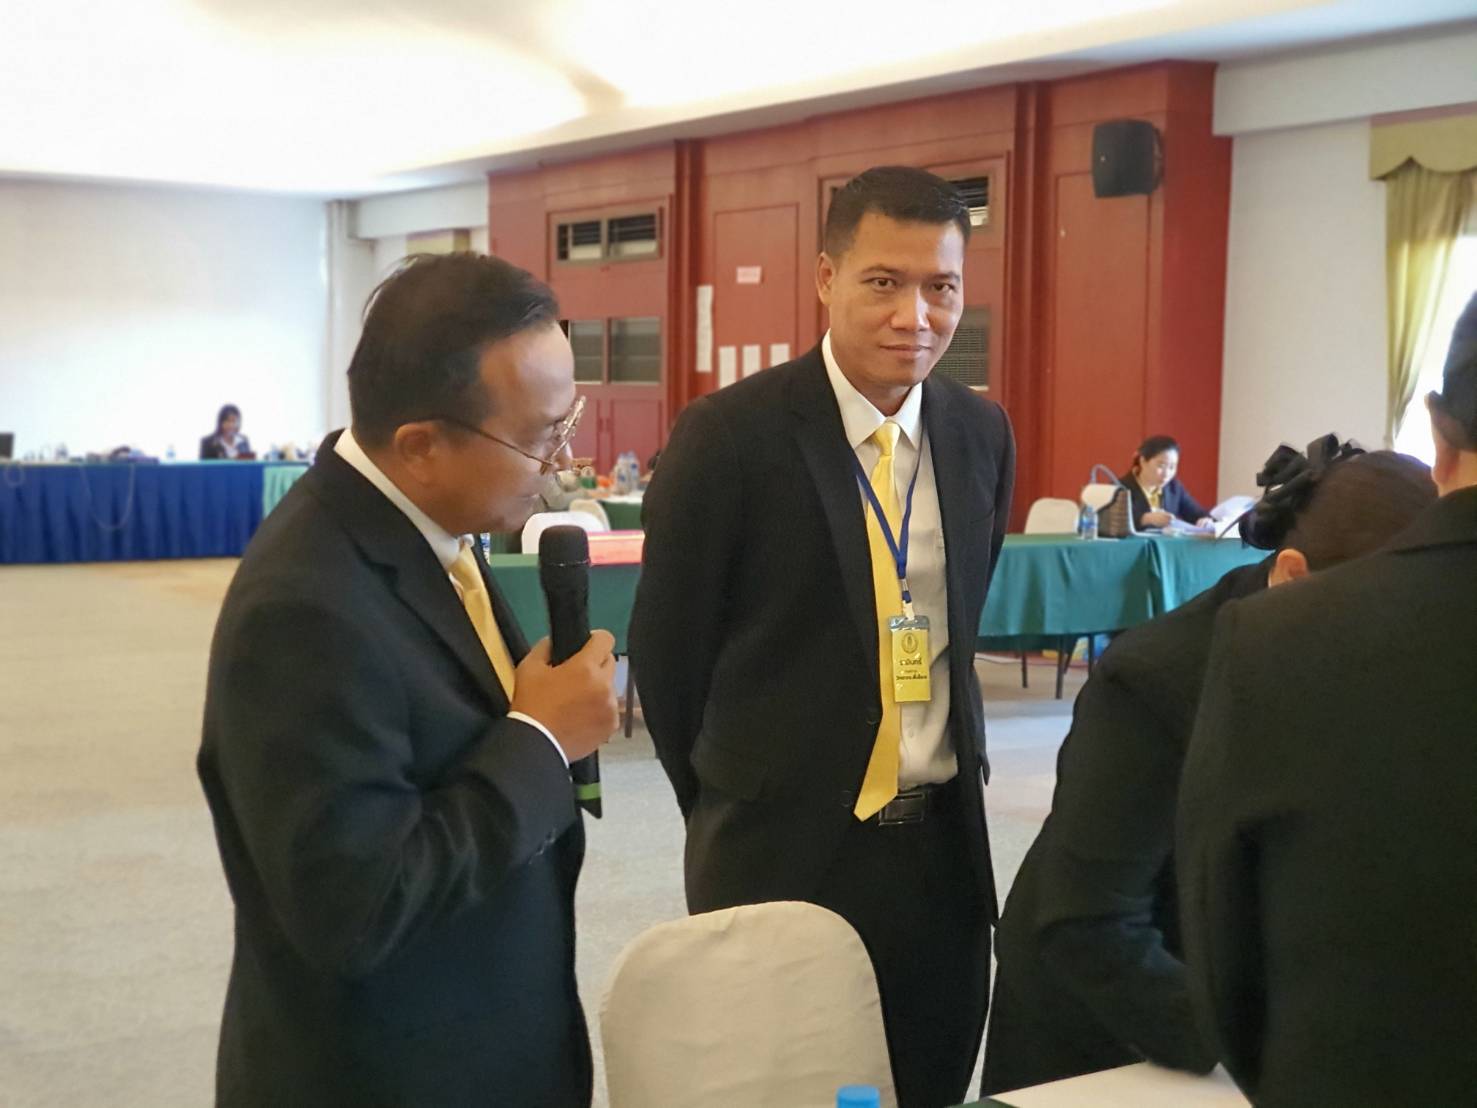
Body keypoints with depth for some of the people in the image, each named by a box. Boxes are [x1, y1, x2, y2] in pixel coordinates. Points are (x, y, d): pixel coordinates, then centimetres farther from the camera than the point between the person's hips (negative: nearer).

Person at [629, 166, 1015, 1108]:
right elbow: (667, 647, -5)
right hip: (784, 847, -4)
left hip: (943, 841, 5)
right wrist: (736, 809, 5)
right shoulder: (730, 435, -13)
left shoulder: (983, 434, 3)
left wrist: (943, 771, 12)